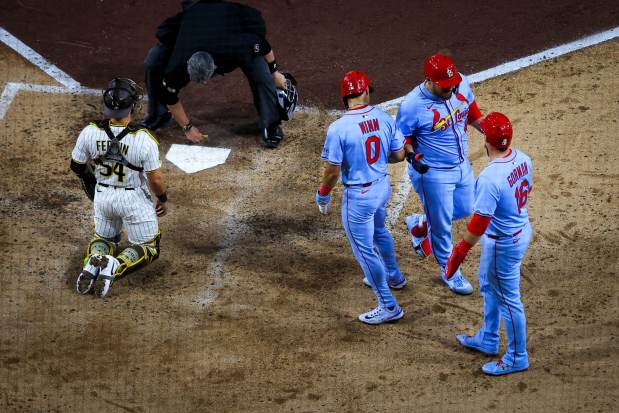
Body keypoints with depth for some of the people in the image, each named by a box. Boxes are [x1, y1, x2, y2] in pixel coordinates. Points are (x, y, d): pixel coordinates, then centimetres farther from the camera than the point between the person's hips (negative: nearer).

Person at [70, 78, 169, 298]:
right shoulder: (144, 140, -28)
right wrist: (163, 199, 4)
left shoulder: (90, 133, -19)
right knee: (147, 247, 16)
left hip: (102, 196, 4)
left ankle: (93, 262, -6)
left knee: (103, 237, 30)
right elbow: (155, 179, -19)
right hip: (134, 199, -3)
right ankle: (114, 266, -15)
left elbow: (77, 166, -1)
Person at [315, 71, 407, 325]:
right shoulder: (384, 119, -9)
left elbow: (333, 170, -17)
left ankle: (389, 307, 17)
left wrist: (323, 195, 1)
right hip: (383, 186, 6)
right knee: (379, 232, 34)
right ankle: (393, 277, 56)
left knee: (364, 250, 9)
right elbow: (398, 155, 1)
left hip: (358, 195, -6)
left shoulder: (338, 129, -23)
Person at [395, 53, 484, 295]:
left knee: (464, 210, 23)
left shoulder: (461, 84, -14)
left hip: (462, 165, 6)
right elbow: (401, 138, -15)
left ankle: (419, 224, 48)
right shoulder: (413, 105, -30)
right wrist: (412, 155, -33)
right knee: (442, 225, 10)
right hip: (433, 173, -6)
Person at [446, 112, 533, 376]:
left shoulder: (490, 178, -33)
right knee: (489, 286, 28)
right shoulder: (523, 160, -9)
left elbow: (479, 222, -28)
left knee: (507, 299, 9)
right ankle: (488, 340, 46)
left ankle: (517, 358, 26)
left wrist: (461, 250, -17)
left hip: (502, 243, -9)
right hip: (522, 230, 9)